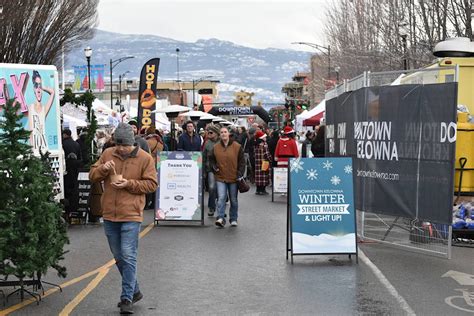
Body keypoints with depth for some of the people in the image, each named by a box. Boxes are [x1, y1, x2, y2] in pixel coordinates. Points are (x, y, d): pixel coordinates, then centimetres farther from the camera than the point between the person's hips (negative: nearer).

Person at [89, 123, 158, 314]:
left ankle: (127, 298, -2)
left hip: (131, 215, -5)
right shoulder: (108, 154, 6)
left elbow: (151, 184, -3)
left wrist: (129, 184, -15)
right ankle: (134, 291, 29)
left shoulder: (144, 158, -3)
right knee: (119, 258, 14)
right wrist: (103, 168, -12)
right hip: (109, 214, 5)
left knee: (128, 257, -9)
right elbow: (92, 176, 8)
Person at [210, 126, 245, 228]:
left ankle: (233, 219, 22)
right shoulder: (216, 147, 3)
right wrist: (214, 167, -4)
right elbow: (212, 160, 15)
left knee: (233, 200, 9)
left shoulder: (237, 147, -1)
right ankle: (220, 218, -16)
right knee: (221, 198, -14)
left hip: (233, 178, 0)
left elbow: (241, 162, 1)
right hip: (220, 178, 0)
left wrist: (240, 174, -7)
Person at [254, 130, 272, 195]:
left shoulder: (256, 144, 8)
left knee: (259, 175, 10)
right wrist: (270, 159, -2)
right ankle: (262, 190, -3)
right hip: (264, 162, -7)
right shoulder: (264, 144, -15)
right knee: (264, 175, -3)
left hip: (258, 162, 7)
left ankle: (258, 190, 13)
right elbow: (266, 153, -15)